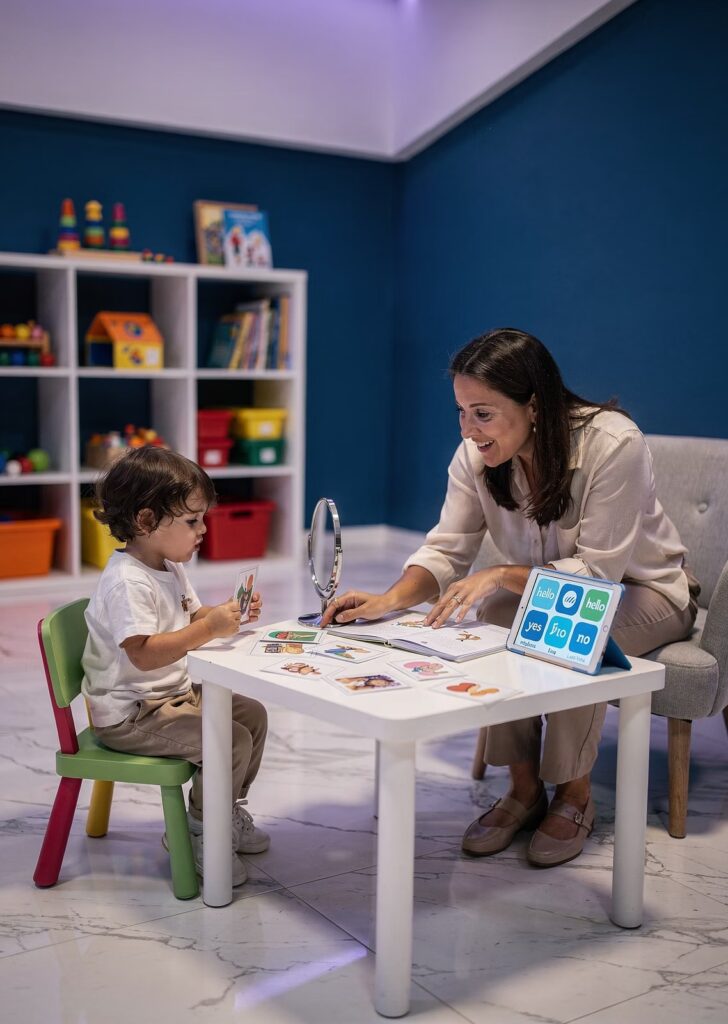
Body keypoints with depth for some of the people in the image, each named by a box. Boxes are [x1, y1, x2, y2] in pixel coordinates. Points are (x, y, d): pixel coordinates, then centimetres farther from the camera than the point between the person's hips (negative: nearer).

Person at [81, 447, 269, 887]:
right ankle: (198, 833, 1)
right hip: (130, 714, -10)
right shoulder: (126, 582, -25)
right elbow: (144, 653, -33)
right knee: (232, 741, -20)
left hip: (176, 693, 11)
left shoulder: (171, 569, 7)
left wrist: (229, 613, -1)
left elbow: (193, 618, 19)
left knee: (253, 714, 12)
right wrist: (210, 628, -35)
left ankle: (229, 810, 27)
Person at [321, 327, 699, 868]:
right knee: (493, 620, -27)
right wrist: (391, 599, -33)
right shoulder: (476, 455, -14)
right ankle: (524, 788, -10)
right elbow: (446, 550, -14)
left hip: (644, 587, -4)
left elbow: (598, 571, -30)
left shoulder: (614, 444, -31)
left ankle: (575, 794, -11)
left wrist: (501, 575, -41)